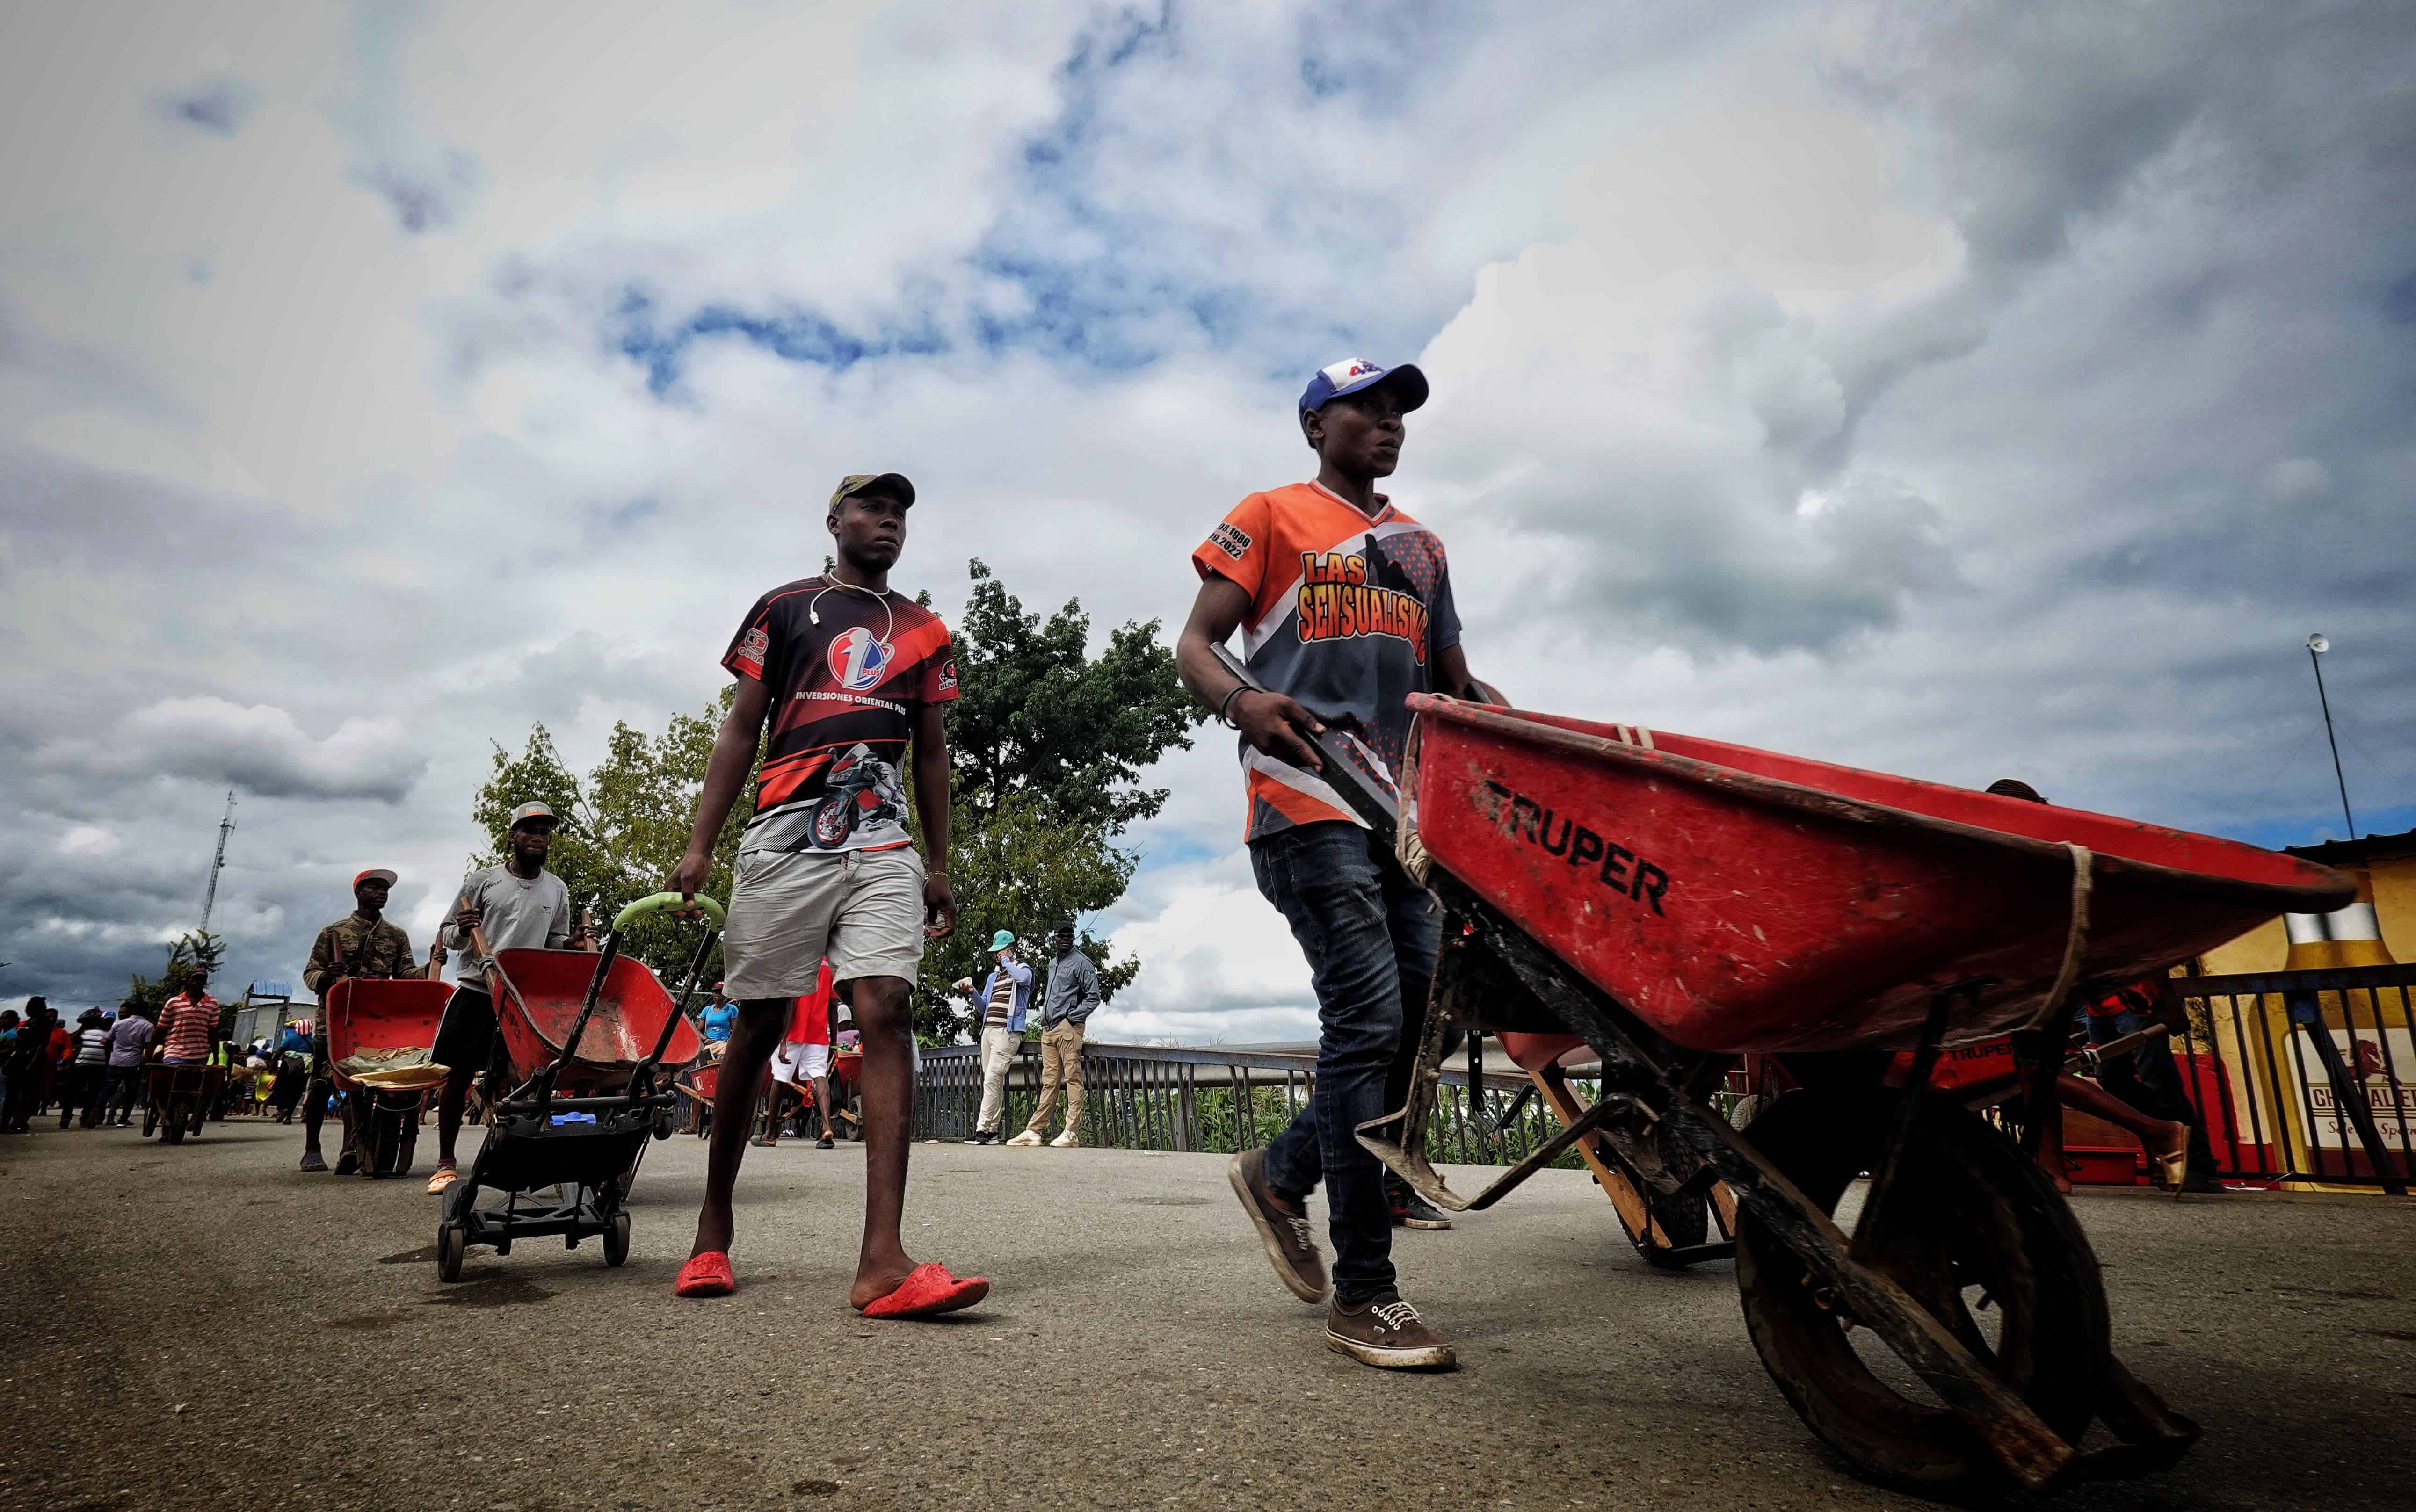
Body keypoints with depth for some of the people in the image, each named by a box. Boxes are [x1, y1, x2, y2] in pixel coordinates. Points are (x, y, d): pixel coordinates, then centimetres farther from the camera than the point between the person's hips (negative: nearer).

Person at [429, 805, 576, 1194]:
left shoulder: (557, 891, 9)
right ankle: (446, 1163, 14)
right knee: (457, 1076, 2)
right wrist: (462, 932, -14)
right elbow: (451, 940, 8)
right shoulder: (481, 881, 2)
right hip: (474, 990, -1)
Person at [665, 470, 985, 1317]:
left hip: (885, 845, 2)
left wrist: (941, 867, 13)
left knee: (887, 1015, -14)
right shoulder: (784, 608, 13)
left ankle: (883, 1261, -19)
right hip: (785, 835, -1)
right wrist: (700, 848, 0)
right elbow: (740, 730, 8)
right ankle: (713, 1230, 22)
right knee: (756, 1026, 4)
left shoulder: (924, 633, 20)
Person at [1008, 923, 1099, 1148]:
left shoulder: (1081, 962, -2)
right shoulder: (1052, 962, 21)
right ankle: (1035, 1131, 6)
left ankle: (1072, 1133, -11)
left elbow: (1093, 997, -6)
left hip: (1068, 1028, -7)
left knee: (1073, 1078, -8)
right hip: (1048, 1028, 7)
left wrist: (1072, 1017, -11)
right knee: (1049, 1081, 7)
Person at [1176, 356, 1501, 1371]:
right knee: (1369, 1019, -12)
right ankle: (1363, 1294, -1)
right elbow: (1194, 646, 2)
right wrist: (1241, 701, -21)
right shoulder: (1272, 517, 9)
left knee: (1418, 1019, 3)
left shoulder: (1419, 547, 26)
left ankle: (1283, 1173, 25)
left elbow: (1456, 683, 26)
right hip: (1308, 803, -7)